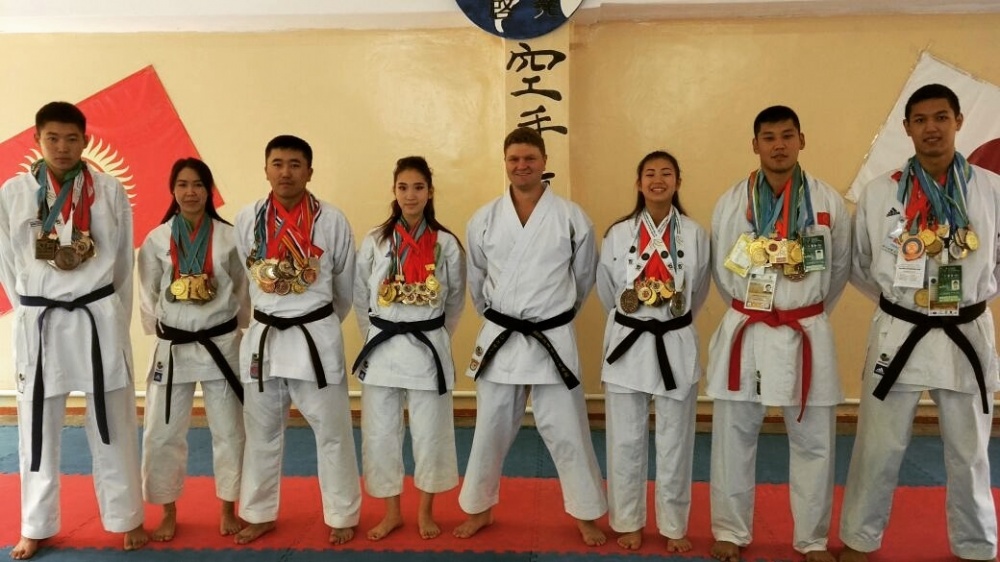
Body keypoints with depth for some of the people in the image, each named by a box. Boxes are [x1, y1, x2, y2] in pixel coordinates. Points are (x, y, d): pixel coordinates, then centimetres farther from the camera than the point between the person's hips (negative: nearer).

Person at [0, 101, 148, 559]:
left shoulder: (110, 191, -1)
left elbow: (124, 262, 4)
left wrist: (115, 317, 3)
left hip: (98, 320, -1)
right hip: (38, 324, 1)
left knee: (113, 427, 8)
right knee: (38, 430, 12)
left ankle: (127, 519, 24)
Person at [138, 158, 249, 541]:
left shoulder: (229, 236, -2)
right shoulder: (157, 239, 0)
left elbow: (243, 291, 3)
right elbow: (148, 295, 5)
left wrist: (234, 332, 0)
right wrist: (161, 331, 1)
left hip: (221, 345, -1)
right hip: (172, 347, 1)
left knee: (229, 430, 8)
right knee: (162, 434, 7)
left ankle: (228, 509, 26)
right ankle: (168, 514, 27)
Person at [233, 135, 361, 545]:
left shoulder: (332, 220, -7)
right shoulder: (247, 220, -1)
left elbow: (346, 284, 4)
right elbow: (245, 279, 11)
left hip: (317, 337, -2)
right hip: (263, 338, 3)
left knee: (332, 432, 7)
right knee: (261, 433, 15)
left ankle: (342, 516, 24)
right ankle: (259, 514, 33)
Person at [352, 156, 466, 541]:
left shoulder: (447, 244, -3)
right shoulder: (374, 241, -1)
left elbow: (456, 300, 8)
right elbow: (360, 297, 7)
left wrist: (435, 335, 8)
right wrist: (378, 336, 6)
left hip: (428, 348, -1)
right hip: (382, 348, 1)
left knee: (431, 434, 8)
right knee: (380, 434, 8)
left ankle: (425, 512, 29)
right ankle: (392, 512, 28)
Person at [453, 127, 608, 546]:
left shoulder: (572, 217, -5)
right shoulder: (483, 220, 0)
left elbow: (584, 278, 7)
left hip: (553, 340, -2)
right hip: (499, 339, 2)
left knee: (567, 432, 6)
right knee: (491, 430, 14)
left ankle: (587, 515, 26)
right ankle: (480, 508, 34)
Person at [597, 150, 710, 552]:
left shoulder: (695, 234, -2)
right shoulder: (618, 234, -3)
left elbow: (698, 292, 10)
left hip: (676, 345, 0)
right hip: (627, 344, 0)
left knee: (675, 443, 10)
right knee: (626, 441, 9)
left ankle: (674, 526, 27)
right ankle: (629, 522, 26)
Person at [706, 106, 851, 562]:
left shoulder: (829, 201, -2)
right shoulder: (731, 202, -2)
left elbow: (840, 268, 9)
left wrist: (807, 315, 11)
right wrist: (749, 312, 10)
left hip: (806, 335, 0)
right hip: (744, 334, 0)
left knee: (813, 444, 10)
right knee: (733, 440, 9)